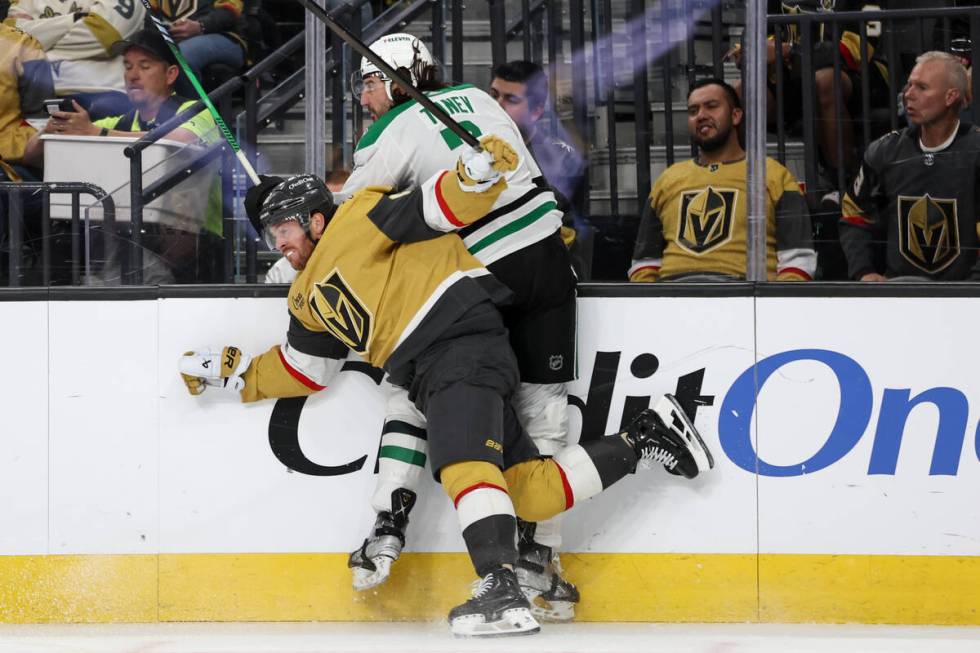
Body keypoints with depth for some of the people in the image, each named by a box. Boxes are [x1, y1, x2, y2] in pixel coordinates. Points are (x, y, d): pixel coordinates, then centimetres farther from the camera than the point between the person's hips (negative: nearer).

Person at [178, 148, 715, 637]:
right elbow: (304, 370, 32)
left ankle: (501, 591, -39)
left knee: (462, 462, -27)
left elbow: (441, 206, -9)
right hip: (428, 375, 8)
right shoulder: (310, 299, 26)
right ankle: (645, 437, 10)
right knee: (531, 491, -1)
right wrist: (230, 370, 28)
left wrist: (478, 174, -28)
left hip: (463, 338, -8)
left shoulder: (360, 219, 0)